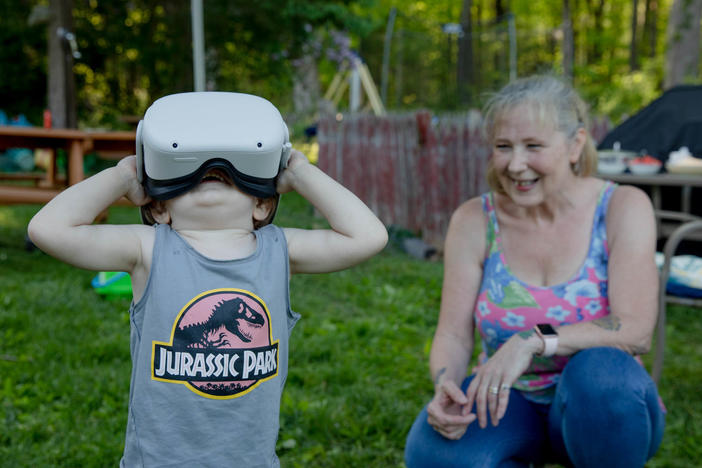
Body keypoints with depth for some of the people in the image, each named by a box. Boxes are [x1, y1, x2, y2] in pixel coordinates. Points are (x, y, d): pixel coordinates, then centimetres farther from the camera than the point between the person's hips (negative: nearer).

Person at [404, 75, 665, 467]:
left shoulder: (623, 208, -9)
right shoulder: (474, 222, -4)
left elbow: (636, 331, -19)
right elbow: (453, 334, -6)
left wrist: (533, 342, -33)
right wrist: (446, 386, -29)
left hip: (603, 410, -1)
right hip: (511, 404, 2)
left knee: (599, 370, -37)